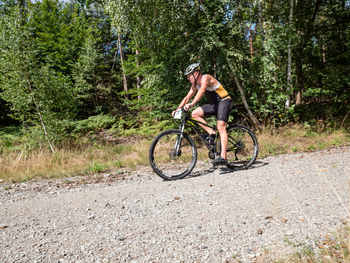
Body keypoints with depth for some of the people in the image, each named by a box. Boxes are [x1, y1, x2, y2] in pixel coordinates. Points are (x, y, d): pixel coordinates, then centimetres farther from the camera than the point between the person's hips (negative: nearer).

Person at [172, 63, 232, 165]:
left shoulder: (205, 78, -18)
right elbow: (187, 97, 7)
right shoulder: (195, 85, 8)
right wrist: (177, 109, -5)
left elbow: (202, 90, -37)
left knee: (221, 127, -22)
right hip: (214, 104, 8)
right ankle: (211, 133, -4)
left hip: (224, 101, -8)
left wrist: (191, 104, -50)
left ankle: (223, 157, -26)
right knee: (194, 114, -8)